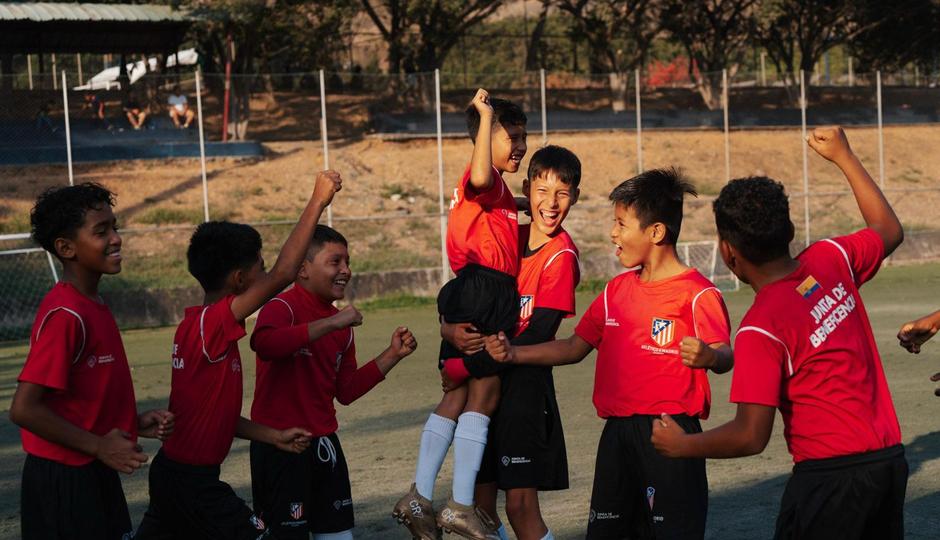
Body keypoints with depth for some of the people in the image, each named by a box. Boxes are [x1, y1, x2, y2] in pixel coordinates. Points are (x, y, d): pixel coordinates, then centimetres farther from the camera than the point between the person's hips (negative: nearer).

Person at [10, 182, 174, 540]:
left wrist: (136, 423, 5)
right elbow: (24, 409, -24)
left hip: (94, 474, 9)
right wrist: (99, 446, -18)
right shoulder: (65, 315, -20)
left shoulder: (94, 307, 9)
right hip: (64, 481, -9)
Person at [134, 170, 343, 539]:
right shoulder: (214, 323, -19)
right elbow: (282, 275, -29)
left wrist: (275, 436, 12)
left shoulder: (193, 323, 9)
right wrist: (318, 201, -25)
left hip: (172, 469, 9)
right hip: (194, 480, -9)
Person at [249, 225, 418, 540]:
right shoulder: (282, 307, -13)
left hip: (324, 443, 8)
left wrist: (393, 355, 7)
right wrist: (330, 323, -35)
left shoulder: (341, 324, 12)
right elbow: (263, 343, -38)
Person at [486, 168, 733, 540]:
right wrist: (514, 354, 13)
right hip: (617, 434, 7)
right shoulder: (617, 290, 15)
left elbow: (724, 356, -19)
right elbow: (575, 347, 22)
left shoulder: (696, 293, -8)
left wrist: (709, 357, -42)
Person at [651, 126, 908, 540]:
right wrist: (843, 157, 29)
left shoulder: (759, 330, -18)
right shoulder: (831, 259, -1)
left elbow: (751, 436, -18)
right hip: (890, 457, 7)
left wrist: (682, 445, -1)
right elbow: (889, 230, 22)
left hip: (831, 473, -7)